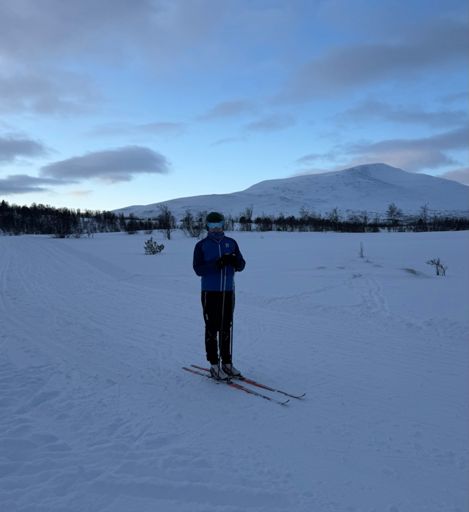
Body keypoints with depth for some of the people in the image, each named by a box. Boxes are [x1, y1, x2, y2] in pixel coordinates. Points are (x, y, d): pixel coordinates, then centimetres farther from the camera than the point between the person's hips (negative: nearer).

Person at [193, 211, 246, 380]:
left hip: (228, 291, 4)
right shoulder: (201, 245, -1)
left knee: (227, 328, 10)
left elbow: (241, 265, 4)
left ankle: (227, 363, 20)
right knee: (212, 329, -1)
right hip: (210, 292, -3)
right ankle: (215, 365, 7)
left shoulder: (231, 243, 8)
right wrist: (217, 264, -24)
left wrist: (234, 261, -18)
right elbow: (198, 269, -10)